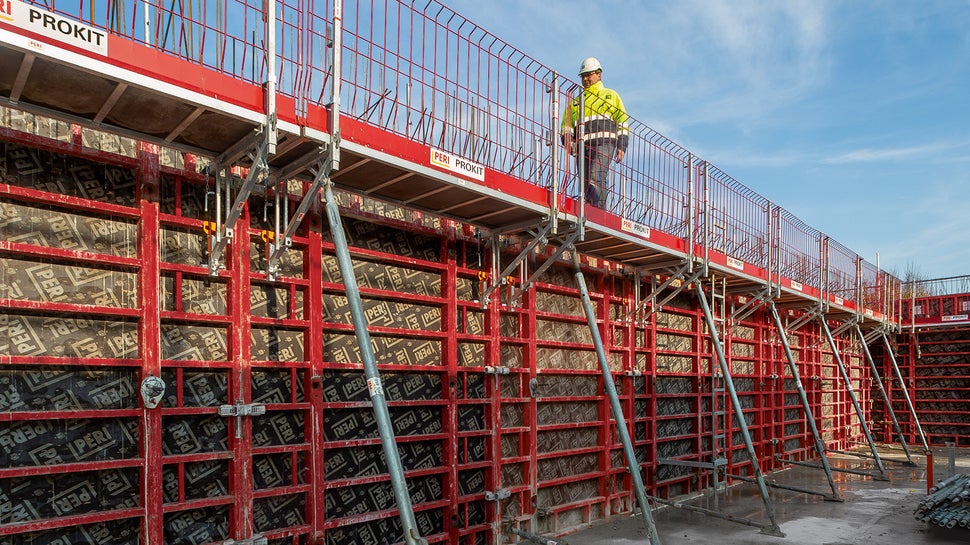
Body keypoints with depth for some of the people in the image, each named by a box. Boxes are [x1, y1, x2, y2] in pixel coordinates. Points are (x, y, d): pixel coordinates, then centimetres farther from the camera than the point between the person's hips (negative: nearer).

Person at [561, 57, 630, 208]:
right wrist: (567, 140, -3)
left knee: (597, 176, -24)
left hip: (604, 142, -4)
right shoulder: (575, 101, 30)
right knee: (586, 183, -6)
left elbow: (623, 122, 13)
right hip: (582, 145, 4)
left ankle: (599, 209, -33)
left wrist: (621, 146, -1)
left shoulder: (610, 95, 21)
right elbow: (567, 125, 20)